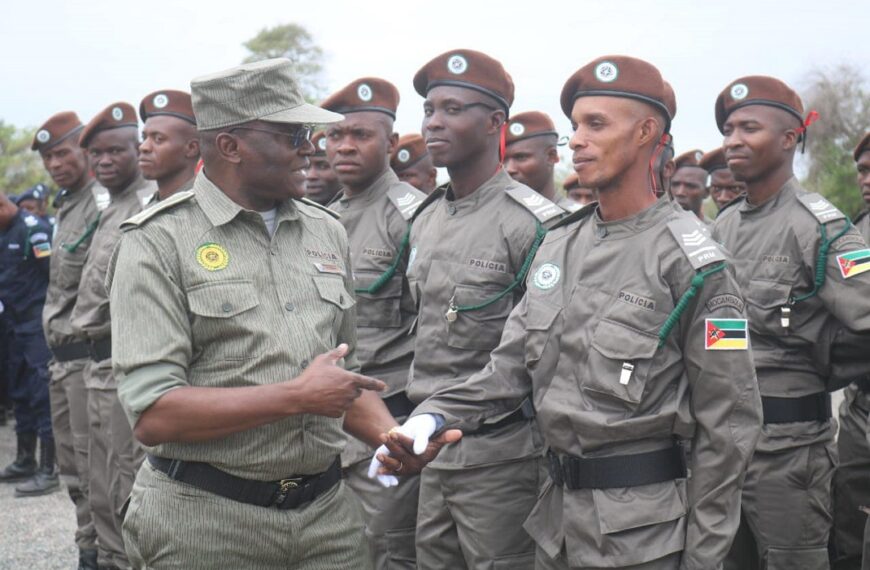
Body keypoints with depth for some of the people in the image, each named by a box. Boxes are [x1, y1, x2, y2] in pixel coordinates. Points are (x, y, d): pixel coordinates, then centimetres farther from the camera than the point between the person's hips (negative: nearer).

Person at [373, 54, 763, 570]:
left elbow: (729, 425, -11)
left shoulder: (691, 263, -13)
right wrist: (432, 417, -11)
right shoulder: (559, 246, 7)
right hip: (556, 518, 6)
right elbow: (510, 367, 7)